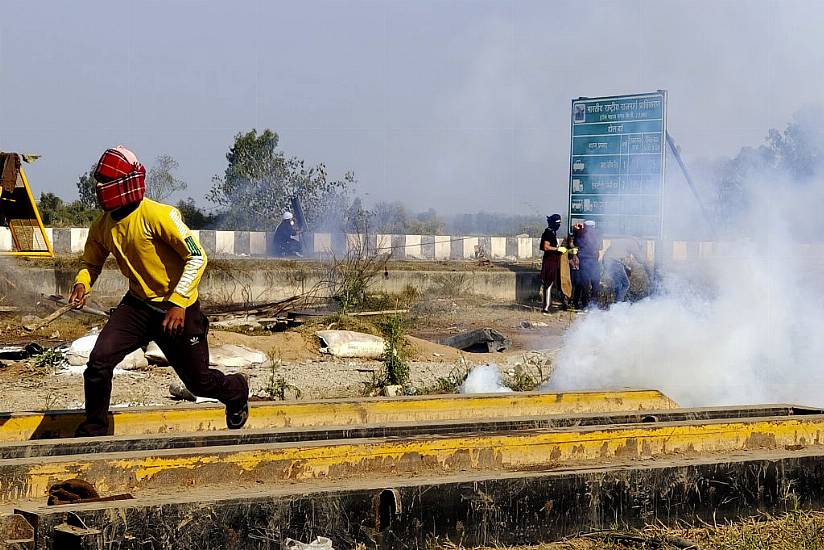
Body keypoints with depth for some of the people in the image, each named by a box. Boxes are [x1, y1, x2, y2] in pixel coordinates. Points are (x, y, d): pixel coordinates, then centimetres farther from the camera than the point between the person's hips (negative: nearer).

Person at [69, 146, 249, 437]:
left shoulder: (158, 215, -22)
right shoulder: (102, 226, -2)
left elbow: (197, 257, -21)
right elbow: (91, 262, 16)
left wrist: (178, 304, -28)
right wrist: (82, 284, -8)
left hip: (178, 310, -5)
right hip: (137, 305, 5)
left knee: (199, 382, 7)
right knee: (99, 361, -16)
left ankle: (236, 392, 43)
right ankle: (93, 432, 2)